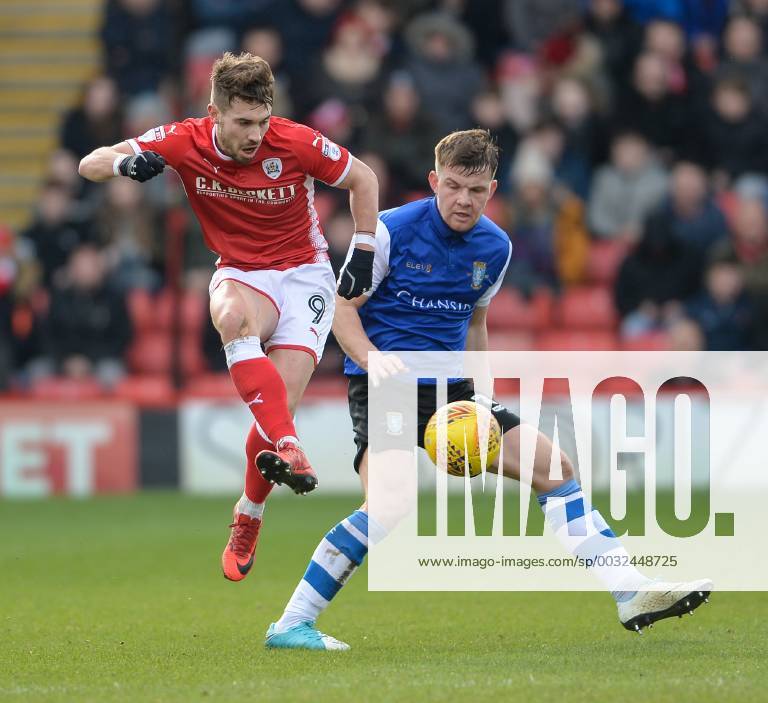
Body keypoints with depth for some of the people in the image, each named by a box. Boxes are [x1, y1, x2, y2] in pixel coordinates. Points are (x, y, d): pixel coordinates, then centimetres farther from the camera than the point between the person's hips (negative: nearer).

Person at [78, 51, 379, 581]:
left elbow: (363, 179, -1)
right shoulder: (184, 143, -14)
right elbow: (91, 164, -12)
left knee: (281, 403, -18)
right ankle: (285, 445, -46)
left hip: (305, 274, -1)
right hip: (241, 273, 1)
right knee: (232, 316, -39)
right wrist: (125, 164, -35)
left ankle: (248, 520, 6)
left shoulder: (297, 144, -18)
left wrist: (363, 257, -4)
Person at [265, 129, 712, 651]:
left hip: (449, 390, 7)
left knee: (555, 468, 1)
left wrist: (480, 400, 17)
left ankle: (631, 593, 8)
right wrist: (372, 359, -24)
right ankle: (290, 625, -21)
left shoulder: (495, 247, 8)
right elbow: (343, 307, -6)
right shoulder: (391, 231, -10)